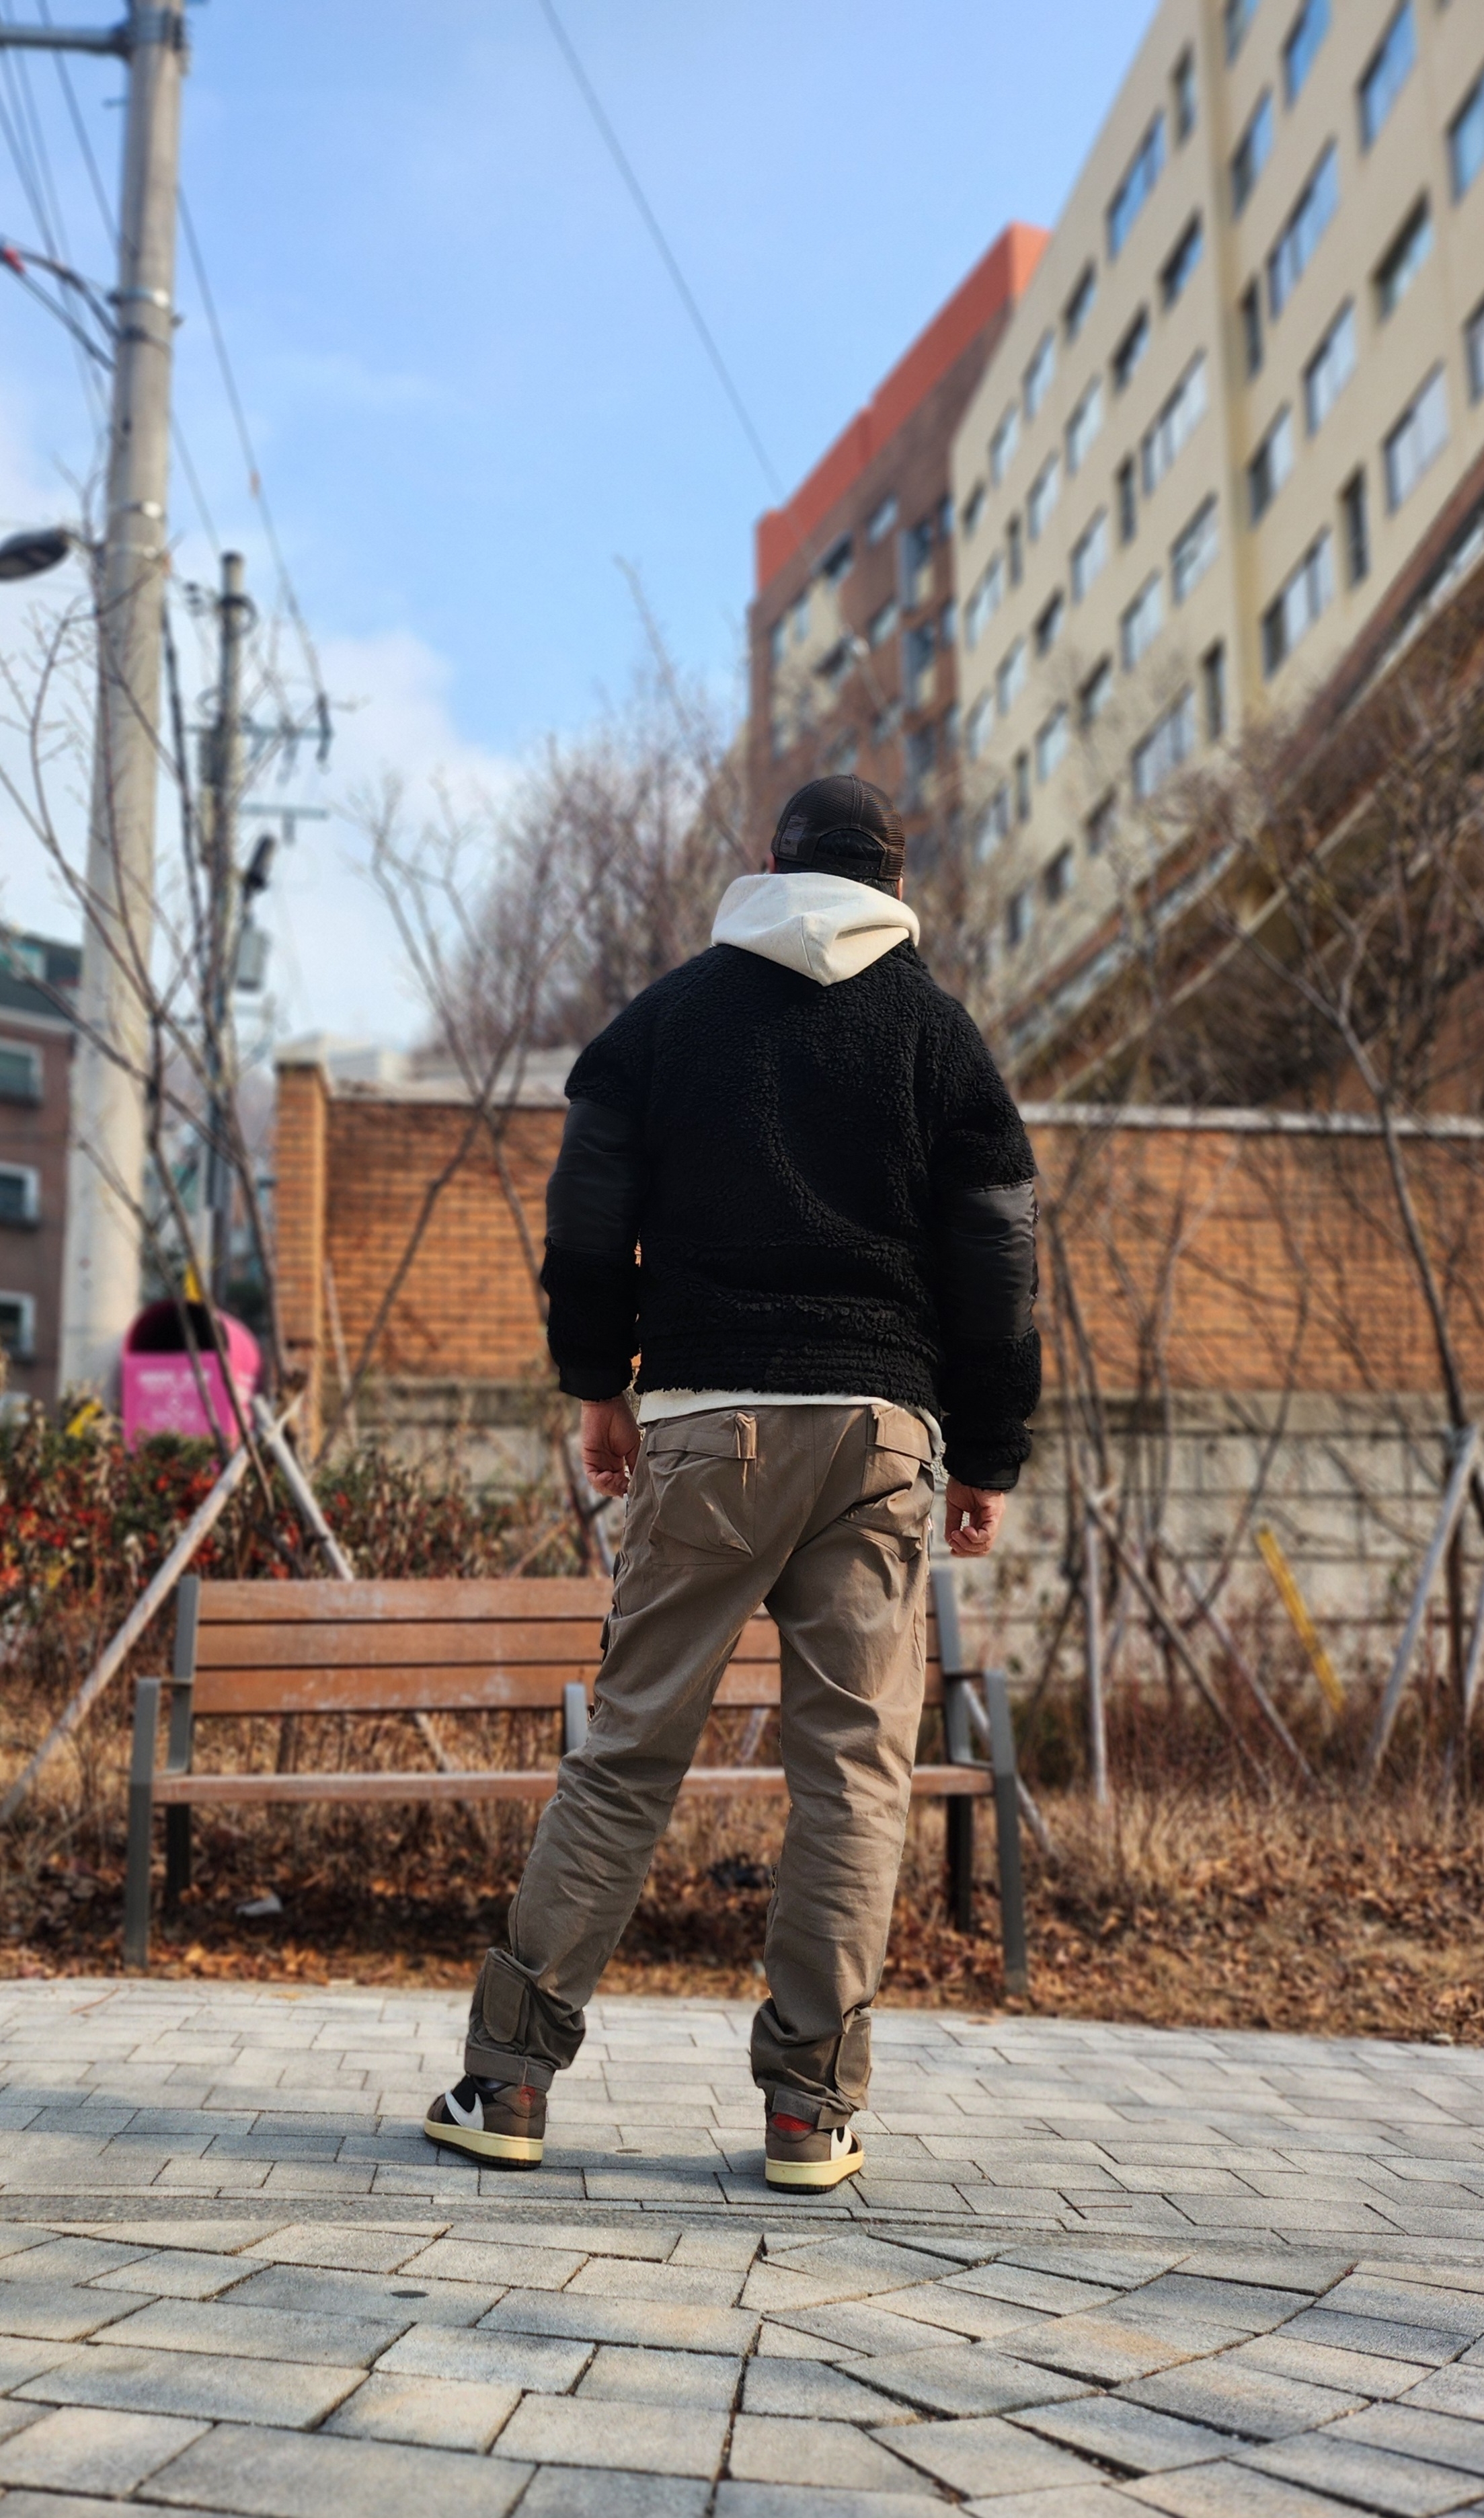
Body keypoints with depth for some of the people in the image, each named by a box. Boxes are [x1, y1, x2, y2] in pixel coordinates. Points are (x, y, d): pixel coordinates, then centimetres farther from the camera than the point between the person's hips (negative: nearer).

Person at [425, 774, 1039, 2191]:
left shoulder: (672, 1010, 9)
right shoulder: (937, 1030, 7)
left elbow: (590, 1214, 7)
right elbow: (993, 1263, 5)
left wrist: (600, 1383, 16)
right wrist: (987, 1460, 10)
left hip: (705, 1421, 1)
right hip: (877, 1430, 0)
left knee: (630, 1749, 4)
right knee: (856, 1765, 4)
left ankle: (508, 2074, 6)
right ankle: (812, 2106, 7)